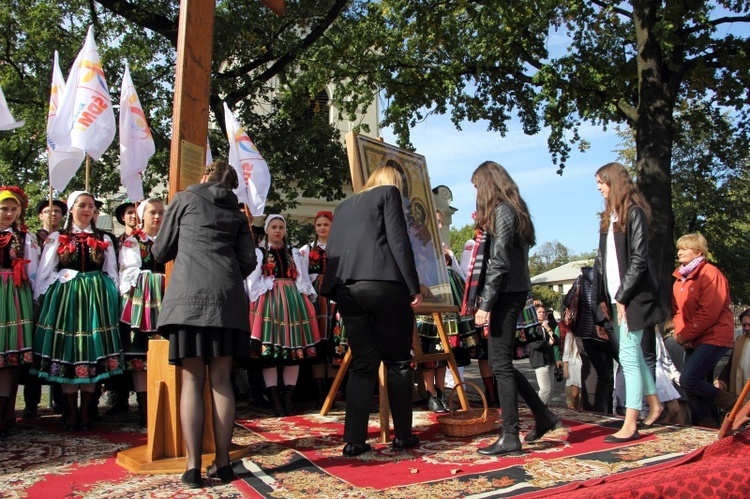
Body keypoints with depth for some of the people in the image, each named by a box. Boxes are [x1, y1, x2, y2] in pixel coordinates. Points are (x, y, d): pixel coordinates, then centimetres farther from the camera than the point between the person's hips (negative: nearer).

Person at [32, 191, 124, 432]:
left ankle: (86, 414, 9)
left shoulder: (104, 240, 12)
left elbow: (112, 274, 11)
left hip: (97, 298, 1)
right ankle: (72, 414, 8)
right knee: (66, 351, -1)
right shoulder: (57, 238, 9)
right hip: (65, 296, -1)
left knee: (92, 352, 1)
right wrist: (40, 299, -3)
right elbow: (44, 273, 5)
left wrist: (113, 300, 3)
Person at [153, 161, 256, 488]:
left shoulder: (185, 198, 13)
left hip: (189, 295, -2)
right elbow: (248, 260, 11)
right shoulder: (237, 213, 20)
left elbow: (161, 251, 14)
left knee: (192, 379, -2)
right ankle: (222, 462, 6)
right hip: (228, 298, 3)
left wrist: (160, 255, 37)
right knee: (221, 380, 5)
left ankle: (193, 466, -4)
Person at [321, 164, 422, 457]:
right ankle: (402, 435, 14)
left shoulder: (344, 206, 25)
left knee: (363, 363, 10)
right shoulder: (389, 192, 8)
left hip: (346, 288, 5)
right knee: (397, 361, 7)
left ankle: (354, 440, 6)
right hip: (382, 284, -5)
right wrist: (414, 288, -3)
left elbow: (332, 250, 21)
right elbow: (399, 242, -3)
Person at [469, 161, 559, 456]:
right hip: (513, 290, 10)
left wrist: (485, 304, -19)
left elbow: (499, 263, -19)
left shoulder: (501, 211, -11)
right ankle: (543, 416, 23)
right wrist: (485, 229, 11)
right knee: (501, 362, 14)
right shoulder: (513, 210, 19)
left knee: (500, 362, -6)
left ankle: (510, 437, 1)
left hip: (507, 292, -10)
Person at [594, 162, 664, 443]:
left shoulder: (634, 212, -10)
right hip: (616, 296, 8)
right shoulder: (608, 216, 14)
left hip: (633, 296, -8)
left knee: (628, 356, -8)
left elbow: (639, 259, -15)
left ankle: (630, 424, -4)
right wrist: (603, 296, 9)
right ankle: (654, 405, 31)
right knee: (633, 354, 16)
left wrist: (623, 296, -16)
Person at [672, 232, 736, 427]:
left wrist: (686, 335, -15)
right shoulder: (680, 278, 13)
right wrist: (680, 334, -4)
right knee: (695, 384, 5)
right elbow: (677, 310, 13)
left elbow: (709, 312, -19)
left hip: (714, 337, -8)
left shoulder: (710, 273, -11)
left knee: (688, 379, -18)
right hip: (693, 341, 8)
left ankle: (733, 404, 4)